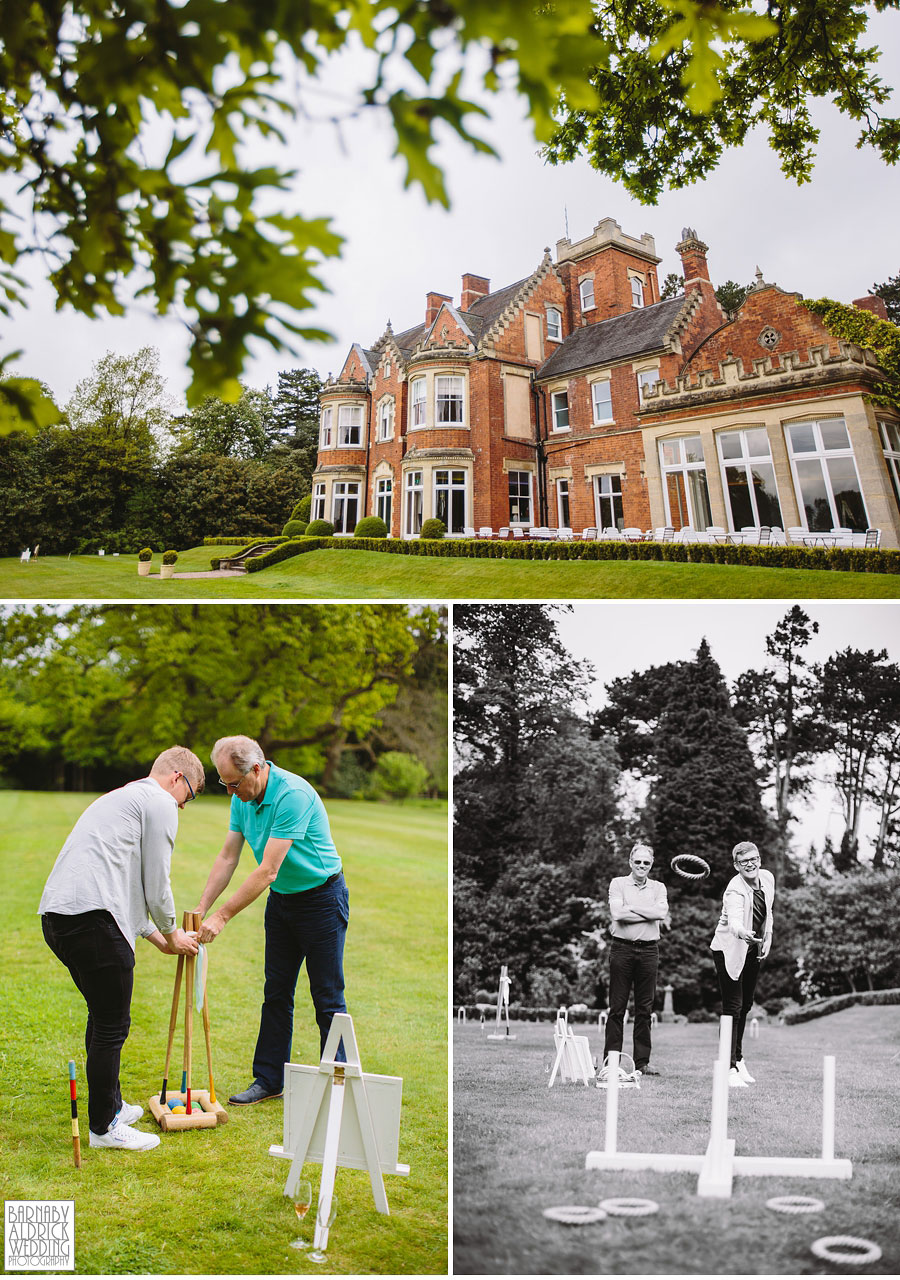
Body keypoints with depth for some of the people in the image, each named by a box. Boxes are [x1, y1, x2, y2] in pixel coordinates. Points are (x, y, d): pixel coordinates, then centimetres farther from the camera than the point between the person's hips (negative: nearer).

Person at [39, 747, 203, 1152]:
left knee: (103, 1016, 23)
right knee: (112, 1025, 2)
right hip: (93, 917, -10)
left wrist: (158, 938, 33)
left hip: (56, 914, 10)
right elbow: (155, 882, -1)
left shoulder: (119, 798, 30)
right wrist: (172, 934, 17)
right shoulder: (160, 803, 0)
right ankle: (104, 1126, 14)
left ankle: (111, 1105, 35)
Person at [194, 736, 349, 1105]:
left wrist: (221, 917, -27)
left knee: (327, 998, 1)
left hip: (321, 898, -7)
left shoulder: (293, 794, -30)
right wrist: (200, 909, -5)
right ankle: (269, 1079, 23)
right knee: (276, 993, 12)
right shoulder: (242, 799, -3)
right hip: (281, 899, 7)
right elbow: (227, 859, 3)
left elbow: (267, 871, -30)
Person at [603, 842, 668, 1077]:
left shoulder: (658, 887, 13)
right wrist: (650, 913, -6)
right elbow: (617, 913, -10)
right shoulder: (618, 883, 5)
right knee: (617, 1007, 0)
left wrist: (631, 907, -7)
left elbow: (662, 912, -7)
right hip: (622, 949, -2)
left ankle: (642, 1062, 13)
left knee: (645, 1008, 5)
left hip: (648, 950, 2)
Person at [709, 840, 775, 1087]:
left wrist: (767, 940, 7)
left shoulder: (767, 878, -7)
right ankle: (731, 1069, -2)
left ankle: (738, 1059, 34)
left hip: (753, 950, 7)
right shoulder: (735, 891, -29)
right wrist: (743, 933, -68)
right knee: (732, 1008, -9)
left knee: (746, 1005, 18)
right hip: (729, 950, -7)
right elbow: (734, 921, -48)